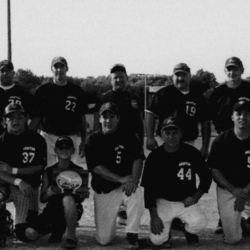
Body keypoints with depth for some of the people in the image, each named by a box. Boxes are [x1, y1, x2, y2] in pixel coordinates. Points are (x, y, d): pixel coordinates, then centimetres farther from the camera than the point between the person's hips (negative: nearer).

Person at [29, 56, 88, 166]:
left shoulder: (76, 90, 8)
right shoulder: (42, 90, 4)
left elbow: (82, 117, 11)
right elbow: (36, 118, 3)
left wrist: (83, 141, 5)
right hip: (48, 137, -1)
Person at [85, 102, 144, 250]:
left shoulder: (129, 137, 0)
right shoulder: (93, 140, -1)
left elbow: (138, 160, -7)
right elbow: (96, 167, -10)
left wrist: (134, 181, -26)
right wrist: (121, 179, -20)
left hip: (124, 187, 0)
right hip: (103, 192, 0)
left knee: (137, 194, -38)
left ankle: (132, 236, -19)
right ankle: (107, 222, 33)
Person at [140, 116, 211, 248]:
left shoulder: (192, 153, -6)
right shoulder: (154, 156, -7)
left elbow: (206, 176, 6)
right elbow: (148, 188, -3)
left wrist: (196, 197, -9)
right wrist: (153, 215, -10)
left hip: (186, 201, 1)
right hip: (162, 201, 0)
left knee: (200, 223, -28)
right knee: (157, 240, -16)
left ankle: (188, 230, 9)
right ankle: (165, 235, 21)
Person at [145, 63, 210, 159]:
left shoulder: (198, 97, 9)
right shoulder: (164, 93, 1)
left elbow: (205, 123, 11)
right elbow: (150, 113, -2)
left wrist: (205, 147, 6)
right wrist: (150, 137, -12)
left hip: (188, 143, 3)